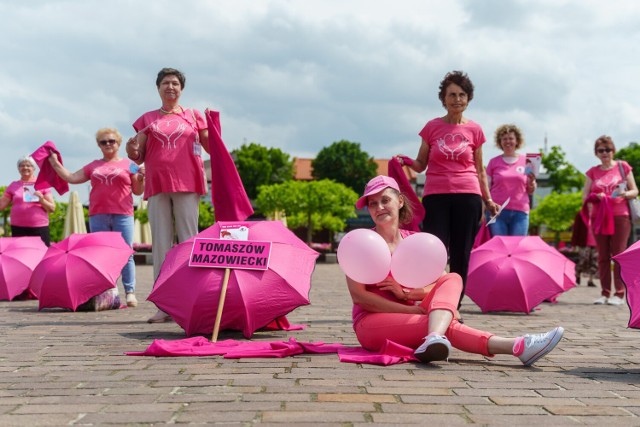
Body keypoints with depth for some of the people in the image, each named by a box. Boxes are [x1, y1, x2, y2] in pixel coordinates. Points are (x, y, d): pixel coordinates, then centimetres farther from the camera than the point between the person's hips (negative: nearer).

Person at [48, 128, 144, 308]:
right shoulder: (93, 166, 17)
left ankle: (130, 292, -5)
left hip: (122, 215, -3)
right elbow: (71, 178, 18)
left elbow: (138, 191, 9)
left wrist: (141, 178, -10)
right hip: (97, 216, 3)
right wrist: (54, 163, 16)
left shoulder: (128, 165, 9)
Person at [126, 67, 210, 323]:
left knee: (188, 241, -3)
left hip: (187, 185, -1)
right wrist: (132, 151, -9)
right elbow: (139, 157, 13)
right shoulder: (147, 119, 16)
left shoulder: (193, 116, 13)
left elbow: (212, 148, 10)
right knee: (161, 243, 0)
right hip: (157, 186, 1)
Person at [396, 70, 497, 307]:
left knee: (461, 256, 3)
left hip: (467, 196, 1)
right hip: (435, 196, -1)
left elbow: (480, 170, 14)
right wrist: (406, 161, -11)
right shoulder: (432, 127, 6)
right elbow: (421, 164, 10)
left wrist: (488, 200, 10)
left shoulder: (474, 130, 8)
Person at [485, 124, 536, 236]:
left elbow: (531, 191, 15)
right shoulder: (493, 162, 9)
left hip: (520, 212, 1)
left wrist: (531, 181, -7)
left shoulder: (526, 161, 10)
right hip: (497, 211, -1)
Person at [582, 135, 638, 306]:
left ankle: (619, 294, -2)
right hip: (599, 217, 3)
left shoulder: (623, 166, 5)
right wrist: (595, 197, -12)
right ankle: (605, 293, 8)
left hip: (620, 216, -3)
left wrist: (625, 194, -17)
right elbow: (585, 196, 9)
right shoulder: (593, 172, 11)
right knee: (602, 256, 4)